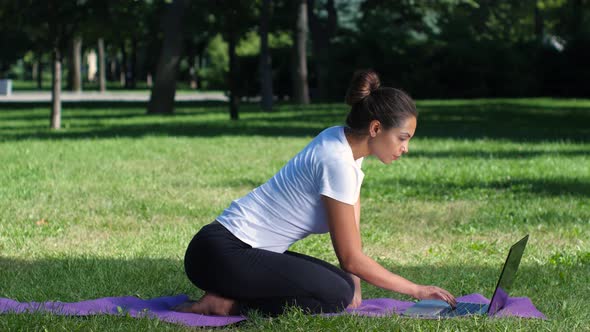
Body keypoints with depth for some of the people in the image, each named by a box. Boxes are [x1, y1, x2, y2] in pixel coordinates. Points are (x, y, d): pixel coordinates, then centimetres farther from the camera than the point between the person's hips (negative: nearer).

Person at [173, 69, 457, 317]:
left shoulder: (346, 143, 6)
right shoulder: (337, 163, -21)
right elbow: (351, 258, -15)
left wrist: (354, 284, -2)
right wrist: (416, 290, -8)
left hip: (252, 250, 10)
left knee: (344, 286, 0)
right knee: (337, 296, -21)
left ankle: (230, 296, 5)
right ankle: (227, 304, -10)